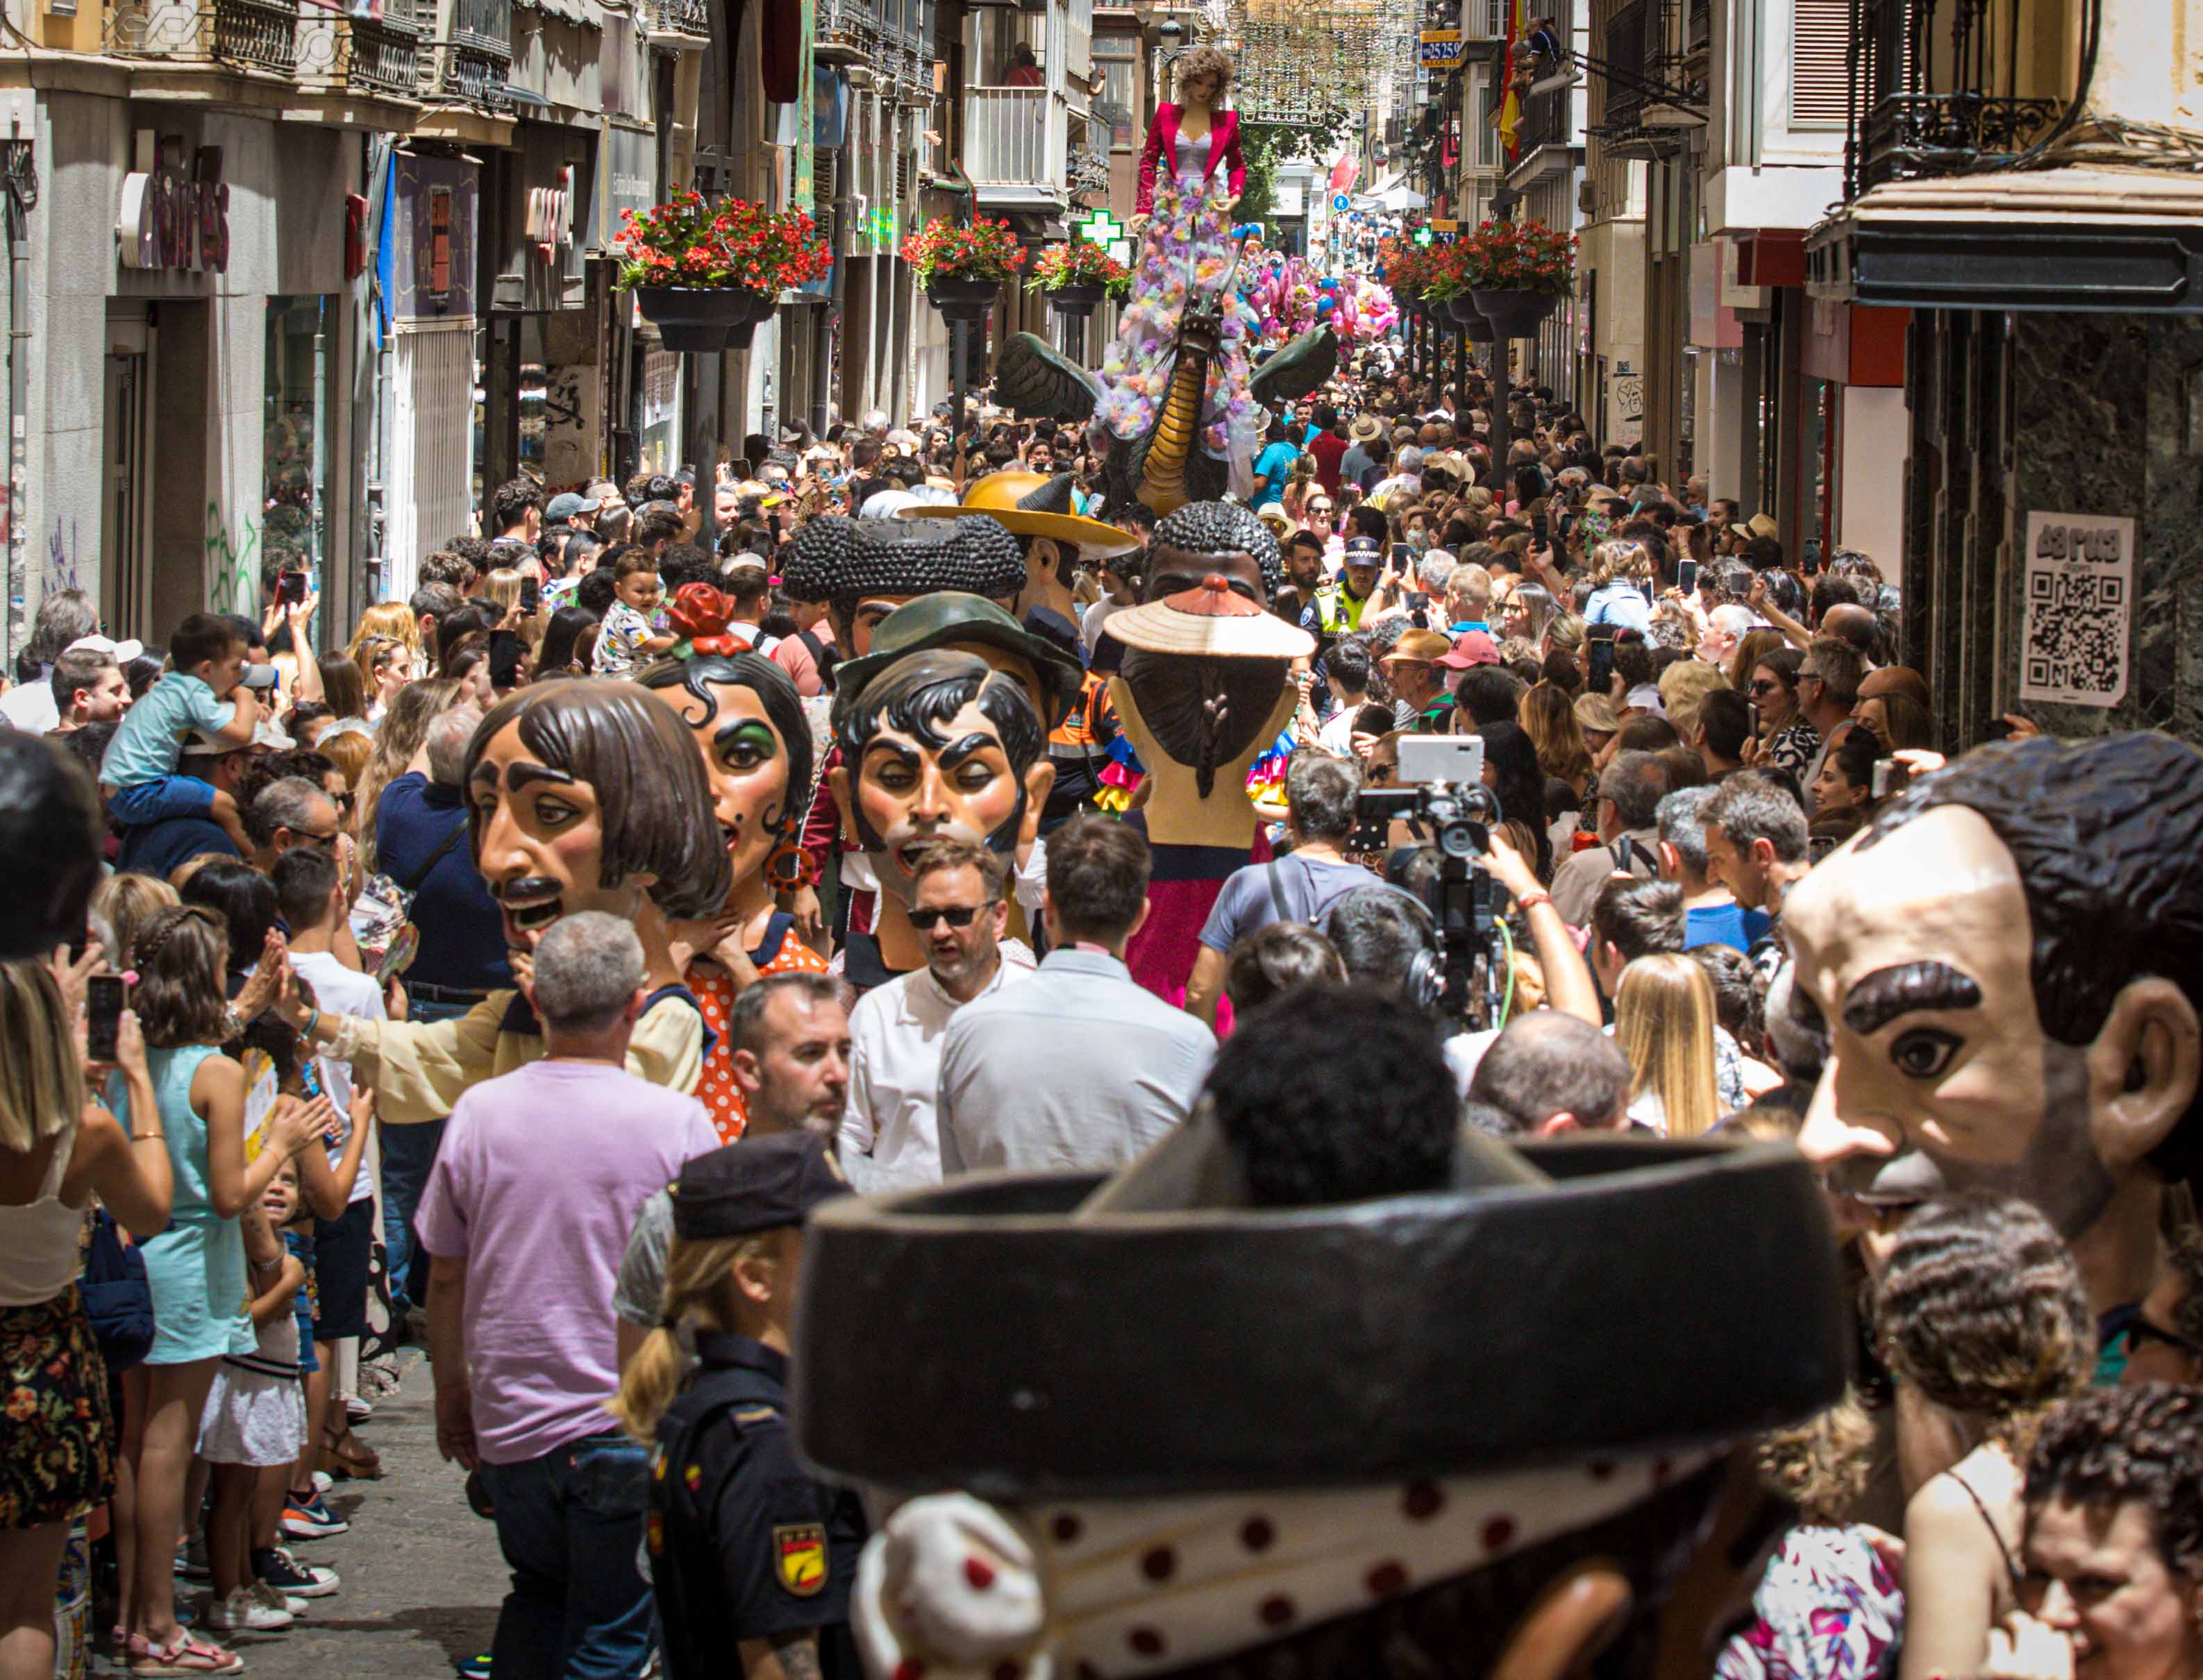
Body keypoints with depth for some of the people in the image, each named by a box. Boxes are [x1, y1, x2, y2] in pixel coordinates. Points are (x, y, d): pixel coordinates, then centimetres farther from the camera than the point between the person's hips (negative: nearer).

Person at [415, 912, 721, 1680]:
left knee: (538, 1595, 24)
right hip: (634, 1421, -3)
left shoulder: (479, 1113, -4)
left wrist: (451, 1389, 18)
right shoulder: (677, 1121, -12)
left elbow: (445, 1277, 4)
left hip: (510, 1418, 3)